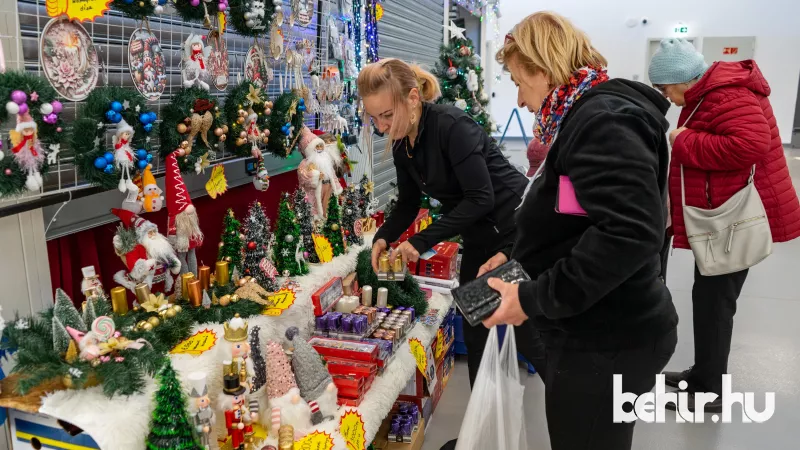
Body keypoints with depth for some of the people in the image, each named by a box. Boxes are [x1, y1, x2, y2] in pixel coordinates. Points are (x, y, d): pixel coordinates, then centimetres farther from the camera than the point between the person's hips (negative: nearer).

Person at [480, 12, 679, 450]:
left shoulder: (603, 120, -19)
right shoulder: (587, 118, 14)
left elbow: (630, 233, -31)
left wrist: (533, 299, -25)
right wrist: (516, 256, 12)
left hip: (606, 343, -10)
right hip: (594, 334, 10)